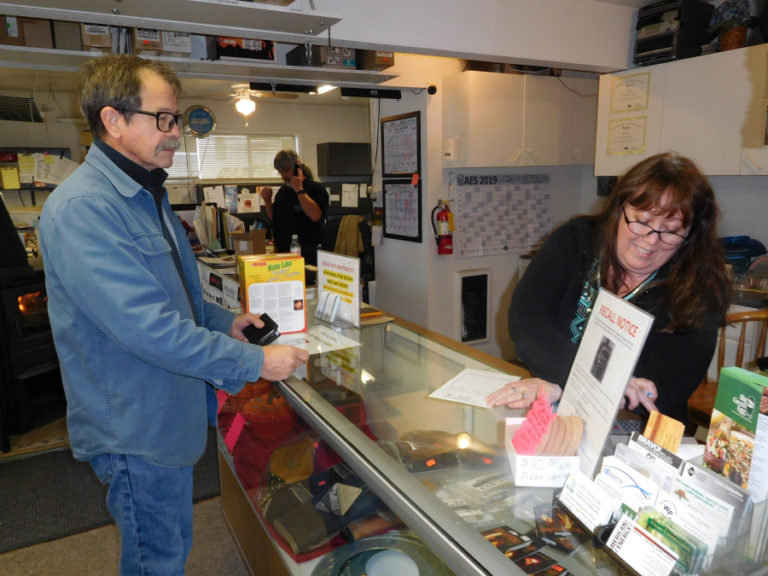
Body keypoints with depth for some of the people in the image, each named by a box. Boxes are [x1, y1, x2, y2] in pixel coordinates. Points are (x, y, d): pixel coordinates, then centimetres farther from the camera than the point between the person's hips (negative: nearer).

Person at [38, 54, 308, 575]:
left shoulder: (146, 195, 10)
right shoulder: (82, 207, -25)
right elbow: (147, 326, -31)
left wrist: (223, 320, 5)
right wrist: (254, 362, -26)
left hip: (170, 412, 9)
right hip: (135, 428, -9)